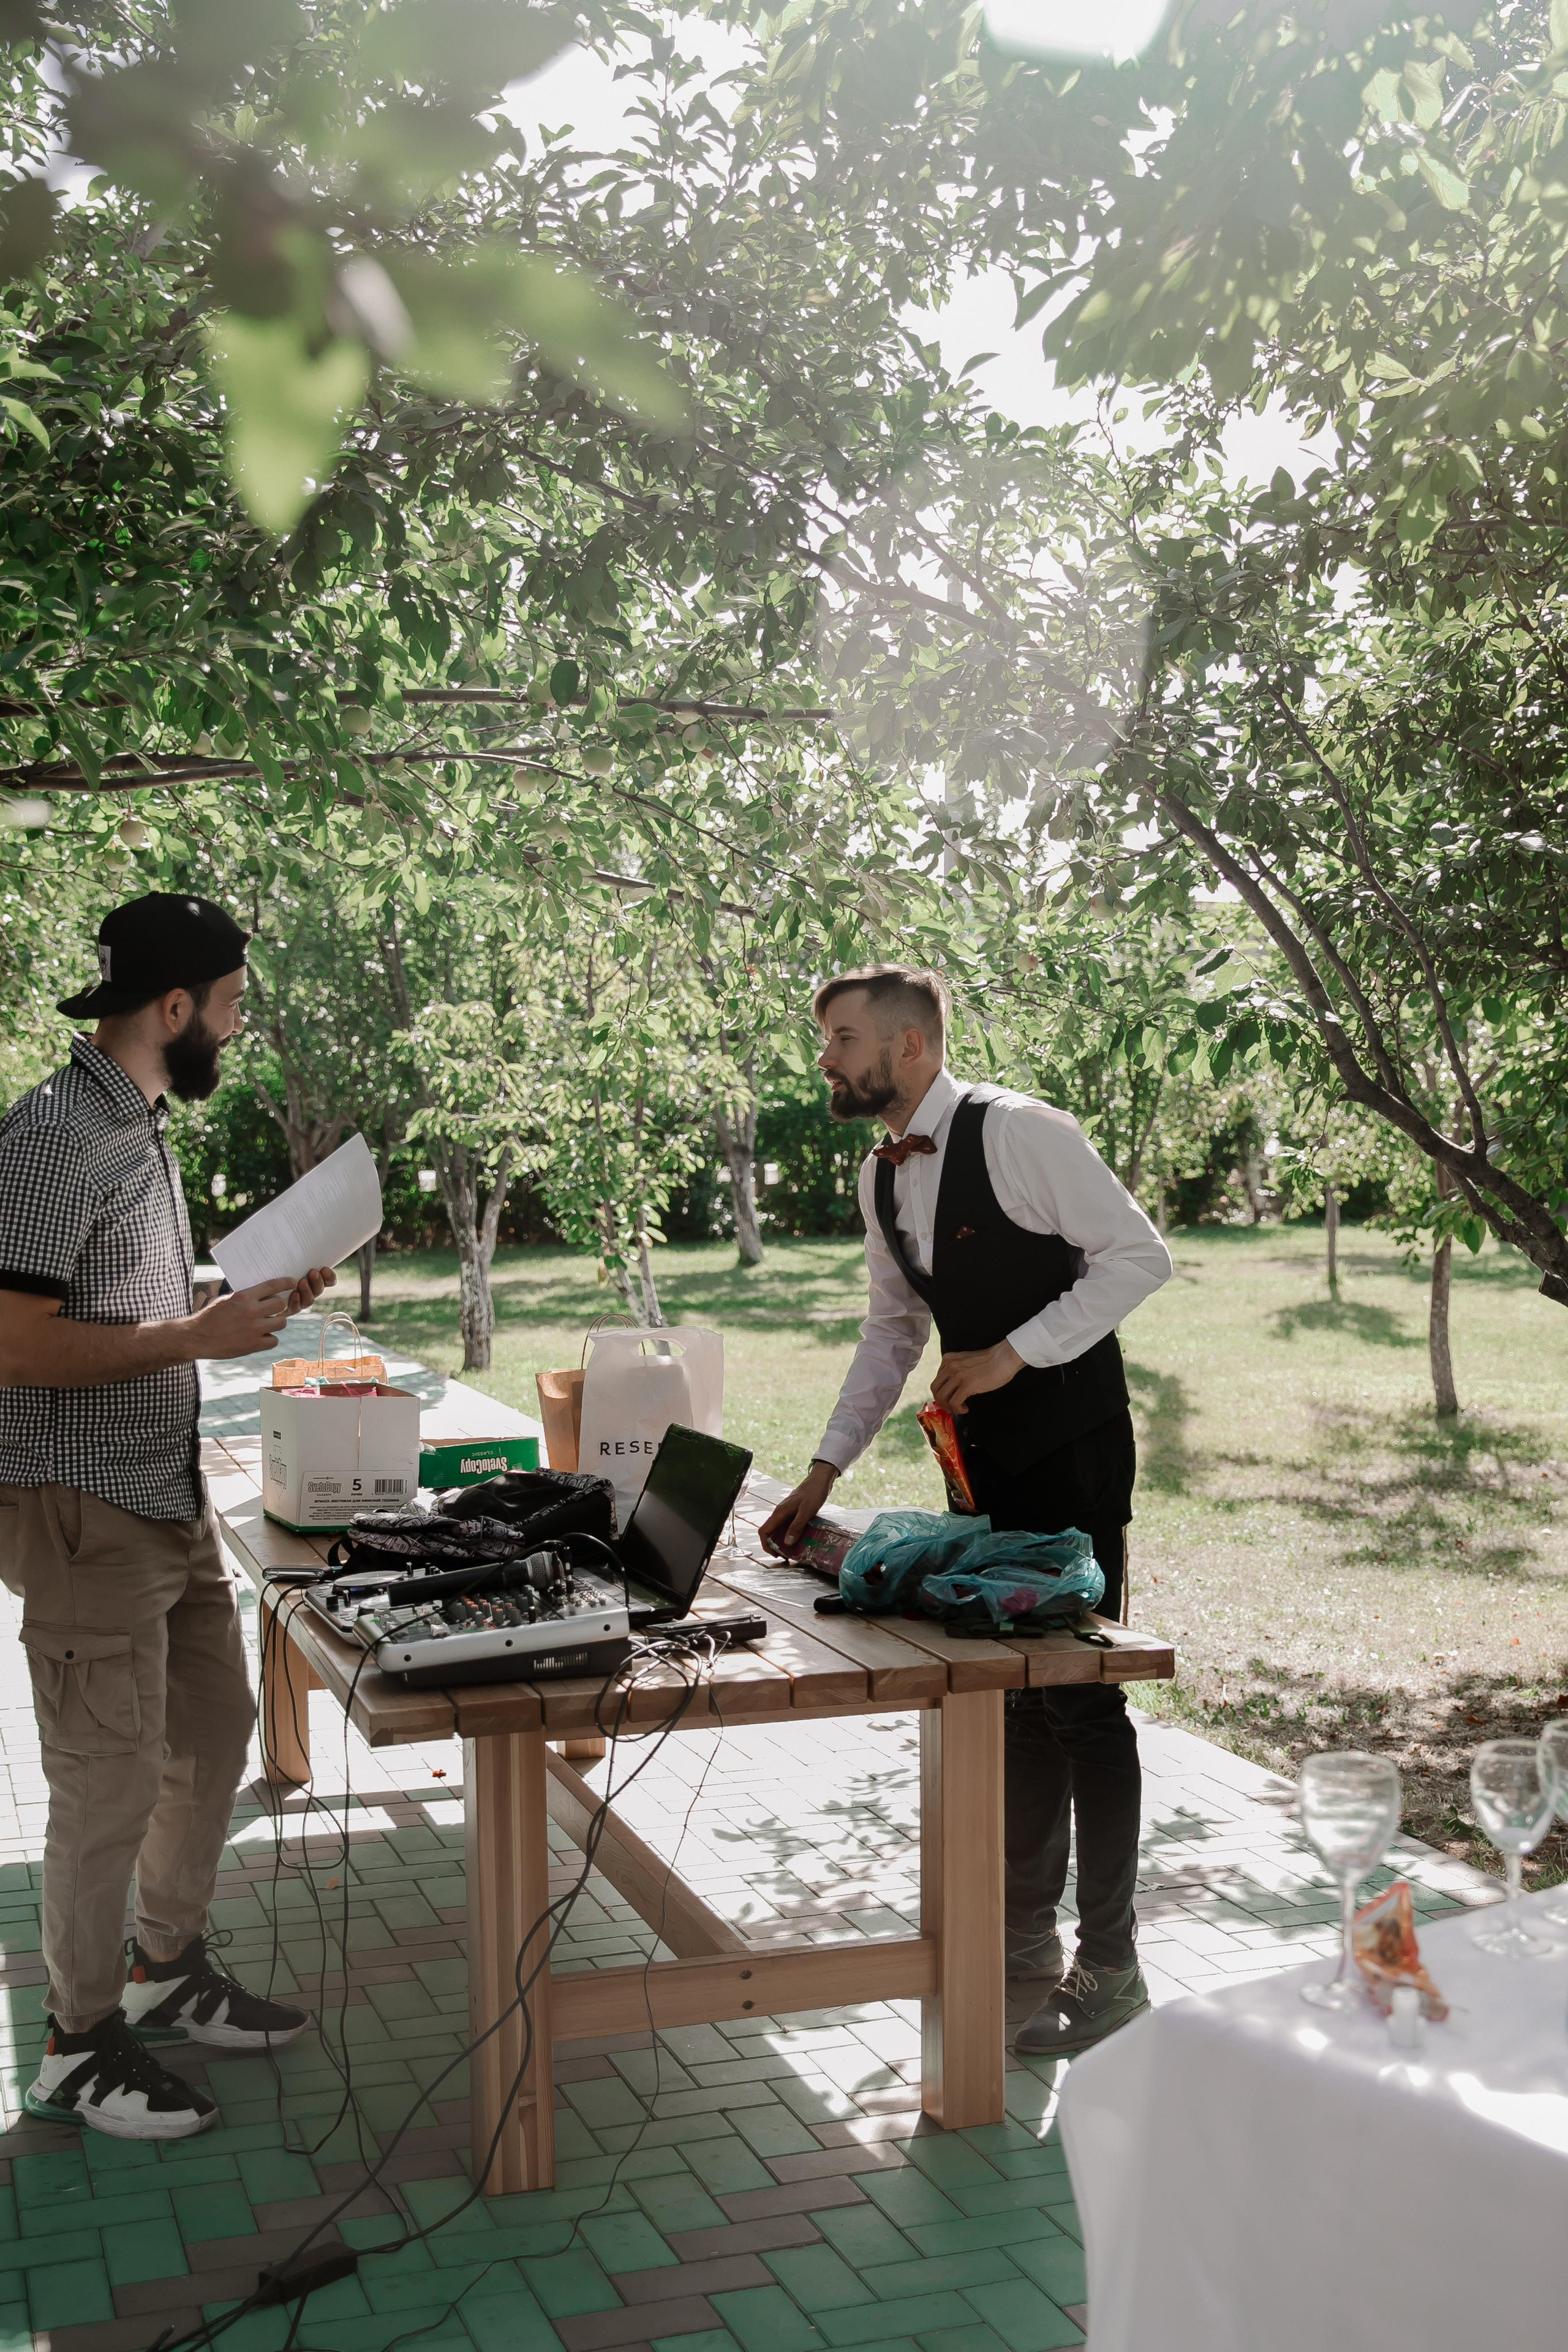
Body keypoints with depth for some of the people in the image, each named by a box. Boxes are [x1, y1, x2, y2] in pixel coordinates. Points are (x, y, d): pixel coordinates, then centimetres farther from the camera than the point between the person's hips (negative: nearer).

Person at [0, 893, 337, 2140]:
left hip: (172, 1497, 10)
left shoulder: (140, 1127, 12)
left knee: (215, 1731, 19)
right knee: (112, 1782, -1)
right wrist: (199, 1337, -22)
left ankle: (170, 1972, 36)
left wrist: (255, 1301, 9)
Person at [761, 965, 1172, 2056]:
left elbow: (1137, 1254, -16)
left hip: (1072, 1450, -8)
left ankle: (1111, 1966, 7)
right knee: (1014, 1690, 14)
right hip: (983, 1455, 8)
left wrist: (1013, 1352, -20)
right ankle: (1028, 1930, 26)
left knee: (1081, 1696, -4)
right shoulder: (883, 1176, 9)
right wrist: (825, 1471, 12)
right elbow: (893, 1331, 17)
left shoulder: (1018, 1132, -16)